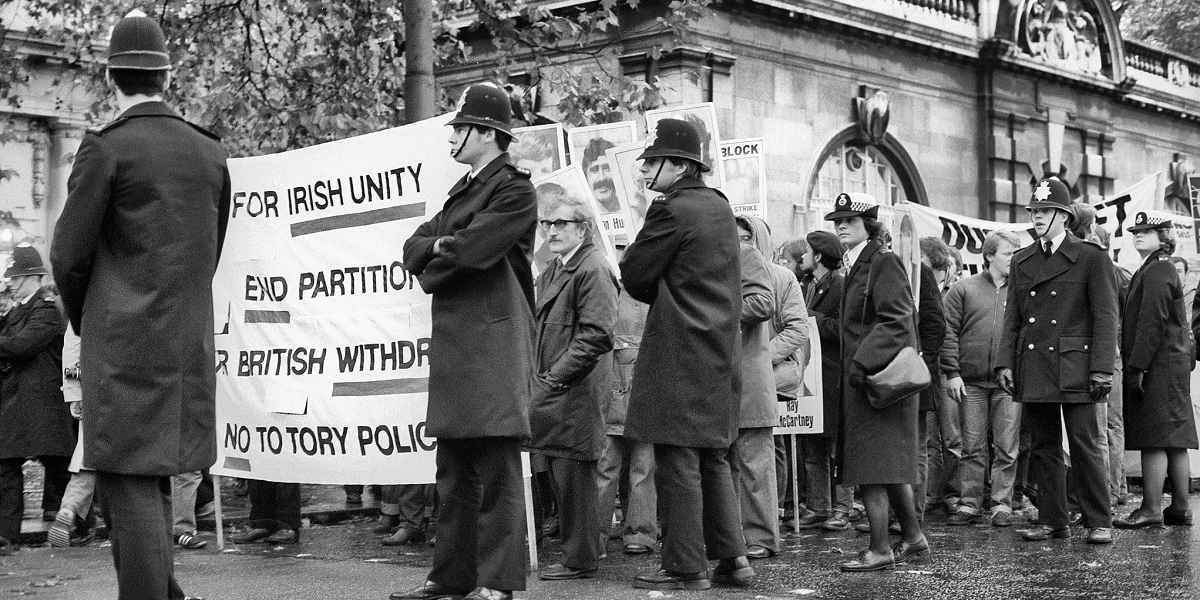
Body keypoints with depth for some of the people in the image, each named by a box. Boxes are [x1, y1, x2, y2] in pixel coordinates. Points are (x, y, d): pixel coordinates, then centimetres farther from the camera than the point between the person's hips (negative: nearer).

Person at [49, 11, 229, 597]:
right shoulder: (210, 152, 8)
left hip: (123, 343, -6)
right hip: (190, 341, 6)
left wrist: (81, 319, 11)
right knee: (149, 481, 17)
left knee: (130, 483, -2)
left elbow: (69, 252, -6)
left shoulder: (106, 147, -9)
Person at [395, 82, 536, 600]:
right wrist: (441, 246, -4)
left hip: (493, 341, -9)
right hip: (452, 340, 9)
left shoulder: (515, 191, -5)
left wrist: (435, 253, 2)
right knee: (454, 468, 11)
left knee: (496, 468, -7)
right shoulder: (463, 190, 22)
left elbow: (471, 250, -17)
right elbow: (413, 249, 17)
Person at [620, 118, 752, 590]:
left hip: (678, 354, -9)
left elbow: (635, 276, -10)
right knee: (713, 459, 14)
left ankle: (685, 568, 0)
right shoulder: (720, 207, 14)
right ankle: (732, 557, 16)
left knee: (677, 462, -4)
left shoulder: (672, 210, -13)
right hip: (720, 351, 9)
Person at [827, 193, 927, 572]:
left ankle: (880, 550, -4)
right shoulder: (857, 266, 18)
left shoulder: (884, 263, -11)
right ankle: (913, 538, 24)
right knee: (891, 468, 15)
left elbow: (896, 321, -20)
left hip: (878, 377, -10)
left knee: (871, 468, -8)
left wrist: (863, 362, -24)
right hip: (862, 375, 10)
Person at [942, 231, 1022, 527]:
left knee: (1006, 448, 1)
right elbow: (948, 332, 2)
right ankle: (970, 504, 10)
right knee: (972, 447, 4)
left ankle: (1002, 505, 8)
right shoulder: (963, 289, 5)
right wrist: (952, 372, -5)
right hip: (971, 381, 0)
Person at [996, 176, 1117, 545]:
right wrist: (1005, 363, 5)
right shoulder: (1021, 262, 14)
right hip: (1033, 369, 5)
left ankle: (1099, 523, 3)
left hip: (1074, 369, -5)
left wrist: (1102, 369, -11)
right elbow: (1012, 318, 15)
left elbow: (1105, 318, -4)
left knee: (1085, 445, -4)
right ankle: (1052, 521, 14)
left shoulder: (1092, 259, 0)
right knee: (1042, 447, 7)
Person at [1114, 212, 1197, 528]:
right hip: (1175, 366, 10)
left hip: (1157, 367, -10)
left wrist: (1136, 367, -20)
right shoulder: (1166, 270, 20)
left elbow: (1152, 324, -19)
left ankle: (1151, 508, -8)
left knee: (1153, 441, -9)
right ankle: (1180, 508, 15)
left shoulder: (1155, 273, -11)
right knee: (1175, 441, 11)